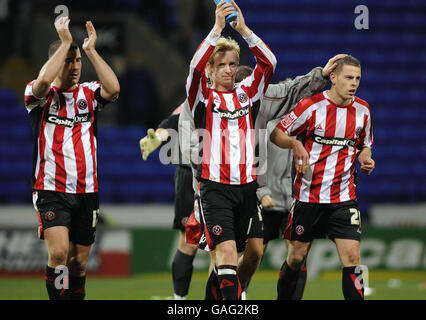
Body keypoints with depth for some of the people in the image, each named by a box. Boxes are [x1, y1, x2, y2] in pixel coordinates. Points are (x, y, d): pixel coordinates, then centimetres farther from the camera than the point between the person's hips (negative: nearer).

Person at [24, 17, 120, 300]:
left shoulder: (88, 93, 8)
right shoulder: (41, 95, 0)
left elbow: (113, 88, -14)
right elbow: (44, 80, -25)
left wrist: (91, 50, -12)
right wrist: (65, 42, -18)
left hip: (87, 192, 4)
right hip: (52, 191, -3)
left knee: (79, 262, 7)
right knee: (59, 252, -21)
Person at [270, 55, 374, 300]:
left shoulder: (362, 110, 5)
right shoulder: (312, 105, -8)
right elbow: (277, 133, -2)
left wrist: (365, 159, -1)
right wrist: (295, 144, -21)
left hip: (344, 198, 2)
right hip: (309, 195, -2)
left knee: (352, 258, -10)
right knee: (297, 258, 6)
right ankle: (283, 298, 29)